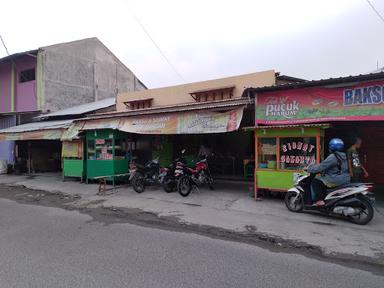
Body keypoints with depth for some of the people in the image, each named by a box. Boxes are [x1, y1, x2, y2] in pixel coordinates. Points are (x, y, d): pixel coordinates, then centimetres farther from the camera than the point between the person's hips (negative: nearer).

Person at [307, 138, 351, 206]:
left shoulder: (333, 156, -16)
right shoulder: (343, 156, 15)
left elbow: (322, 166, -16)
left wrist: (309, 169, -5)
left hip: (337, 179, -10)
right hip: (345, 179, 10)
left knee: (315, 182, -8)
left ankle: (319, 201, -13)